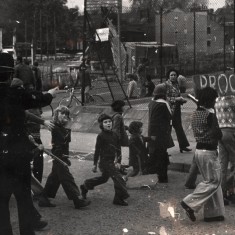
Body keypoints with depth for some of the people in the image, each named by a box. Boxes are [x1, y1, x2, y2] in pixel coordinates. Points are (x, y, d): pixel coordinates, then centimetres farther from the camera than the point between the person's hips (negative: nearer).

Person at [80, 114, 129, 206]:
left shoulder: (114, 135, 7)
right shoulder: (101, 136, -11)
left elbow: (118, 149, 12)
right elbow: (97, 150, -8)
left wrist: (118, 161, 6)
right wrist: (95, 164, -7)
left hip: (111, 161, 8)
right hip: (105, 161, -8)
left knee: (104, 178, 22)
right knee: (117, 177, -13)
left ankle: (85, 186, 39)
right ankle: (119, 198, -6)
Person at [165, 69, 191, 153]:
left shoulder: (176, 84, 13)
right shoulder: (166, 84, -10)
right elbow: (166, 98, -16)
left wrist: (182, 100, 3)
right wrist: (176, 99, -20)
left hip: (177, 109, 8)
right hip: (170, 109, -8)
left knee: (178, 127, 14)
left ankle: (183, 146, 21)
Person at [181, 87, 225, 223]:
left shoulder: (196, 113, 8)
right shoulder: (210, 114, -18)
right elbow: (218, 135, -16)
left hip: (199, 149, 9)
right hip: (209, 151, -9)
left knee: (212, 181, 15)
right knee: (213, 181, 1)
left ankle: (213, 213, 18)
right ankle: (190, 203, -4)